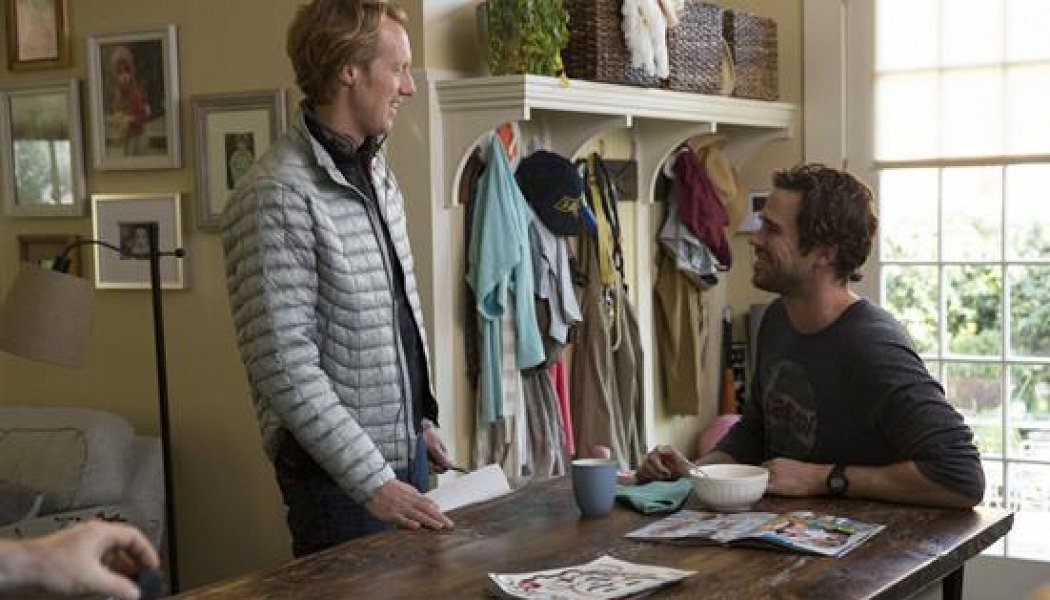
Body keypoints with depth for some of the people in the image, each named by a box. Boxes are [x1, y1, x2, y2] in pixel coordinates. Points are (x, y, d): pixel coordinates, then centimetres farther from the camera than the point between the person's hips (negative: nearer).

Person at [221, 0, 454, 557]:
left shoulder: (377, 173, 10)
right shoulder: (278, 194, -19)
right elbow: (283, 363, -24)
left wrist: (419, 420, 18)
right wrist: (372, 480, -24)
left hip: (404, 449, 8)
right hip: (338, 472, -8)